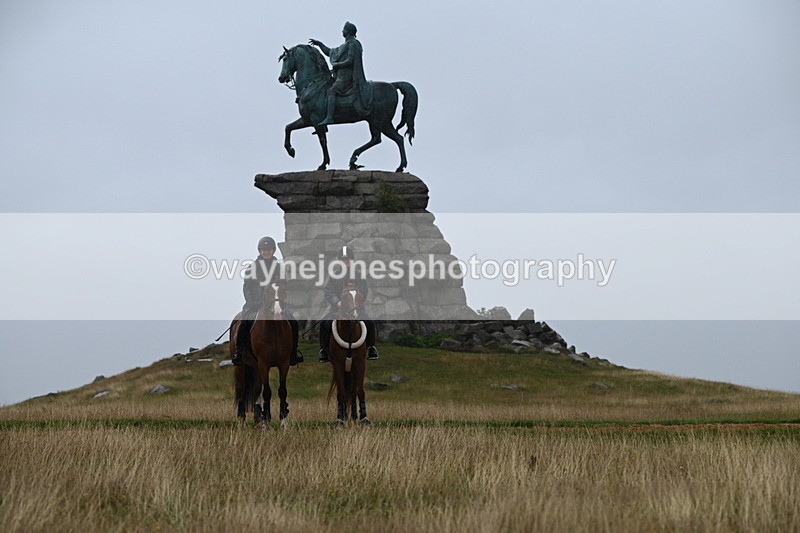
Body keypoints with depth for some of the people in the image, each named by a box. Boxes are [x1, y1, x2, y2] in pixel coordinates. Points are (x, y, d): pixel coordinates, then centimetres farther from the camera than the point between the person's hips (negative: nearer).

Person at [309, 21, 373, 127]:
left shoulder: (353, 44, -9)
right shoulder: (345, 46, 22)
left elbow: (350, 61, -19)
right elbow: (330, 52, 29)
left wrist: (336, 64, -12)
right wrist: (319, 44, 22)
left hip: (347, 76, -10)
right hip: (341, 75, 10)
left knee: (331, 91, -24)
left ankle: (329, 117, -35)